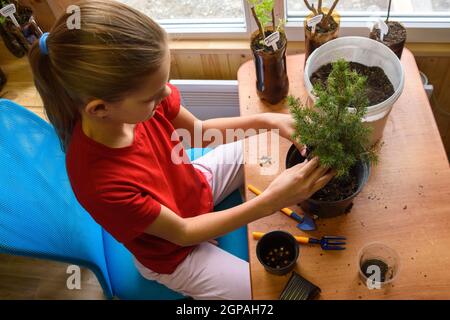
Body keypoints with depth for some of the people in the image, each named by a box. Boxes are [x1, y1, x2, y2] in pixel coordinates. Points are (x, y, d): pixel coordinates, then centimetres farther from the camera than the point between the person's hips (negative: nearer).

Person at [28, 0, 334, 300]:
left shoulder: (135, 100, -26)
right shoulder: (102, 183, -41)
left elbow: (199, 129, -6)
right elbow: (182, 232, -26)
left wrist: (265, 120, -20)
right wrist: (270, 201, -32)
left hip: (197, 184, 5)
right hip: (174, 252, -5)